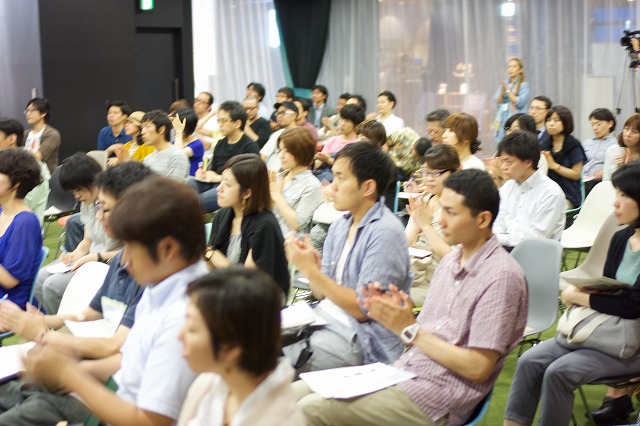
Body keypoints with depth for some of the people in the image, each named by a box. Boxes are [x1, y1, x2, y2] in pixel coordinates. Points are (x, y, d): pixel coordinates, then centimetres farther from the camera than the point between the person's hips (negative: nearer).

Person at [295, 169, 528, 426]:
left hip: (436, 400, -8)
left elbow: (478, 368, -17)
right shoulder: (450, 262, 12)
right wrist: (398, 316, -6)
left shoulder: (501, 276, -14)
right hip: (401, 373, 8)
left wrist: (410, 329, -13)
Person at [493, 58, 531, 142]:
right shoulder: (504, 84, 15)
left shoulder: (524, 85, 0)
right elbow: (497, 102, 9)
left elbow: (520, 102, -10)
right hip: (502, 120, 5)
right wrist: (502, 90, -7)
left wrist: (507, 91, -9)